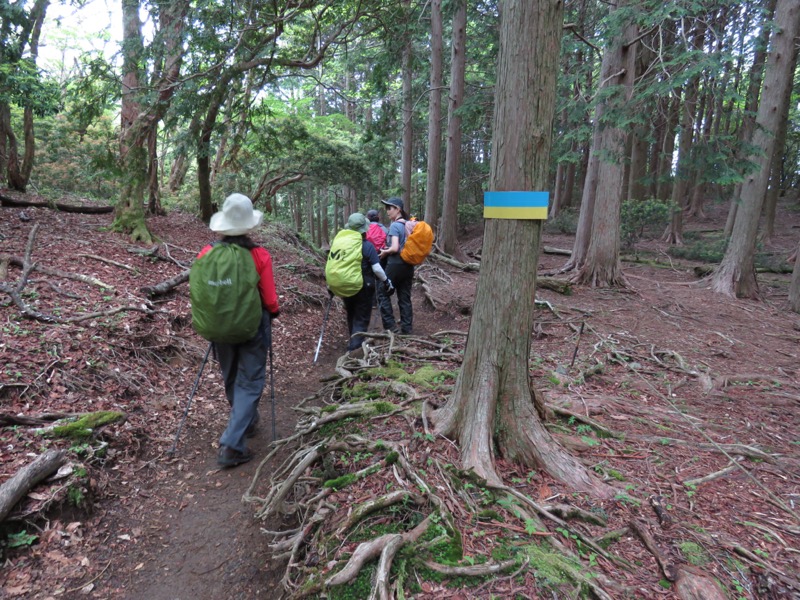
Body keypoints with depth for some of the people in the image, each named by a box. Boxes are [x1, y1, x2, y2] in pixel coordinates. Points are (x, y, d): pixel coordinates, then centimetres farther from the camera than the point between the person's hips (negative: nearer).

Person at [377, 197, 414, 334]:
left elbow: (395, 248, -23)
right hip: (408, 265, 7)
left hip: (395, 265, -7)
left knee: (383, 294, 5)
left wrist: (384, 252, -4)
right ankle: (406, 328, 13)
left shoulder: (394, 226, -13)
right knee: (405, 298, 10)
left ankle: (391, 326, 1)